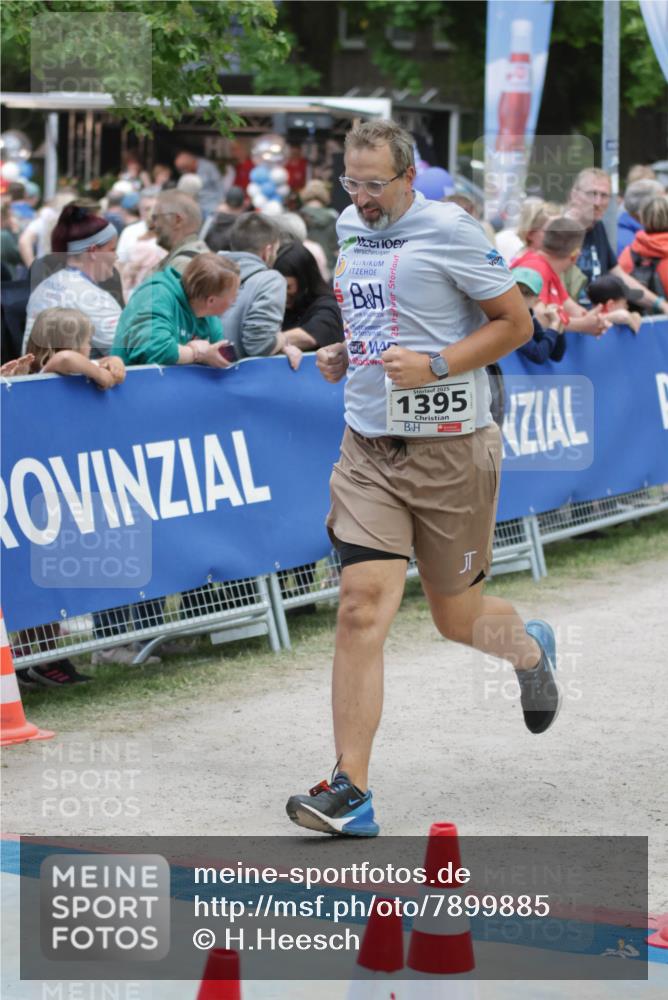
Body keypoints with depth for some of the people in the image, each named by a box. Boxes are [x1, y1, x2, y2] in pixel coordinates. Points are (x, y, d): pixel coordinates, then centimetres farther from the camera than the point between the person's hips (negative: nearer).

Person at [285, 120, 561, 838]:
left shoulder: (450, 231, -9)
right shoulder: (350, 228, 10)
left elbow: (515, 322, -6)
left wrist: (436, 365, -18)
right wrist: (344, 354, 8)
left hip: (449, 450, -4)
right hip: (368, 450, 4)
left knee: (457, 618, 10)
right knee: (362, 607, -12)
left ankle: (530, 648, 47)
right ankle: (350, 792, -11)